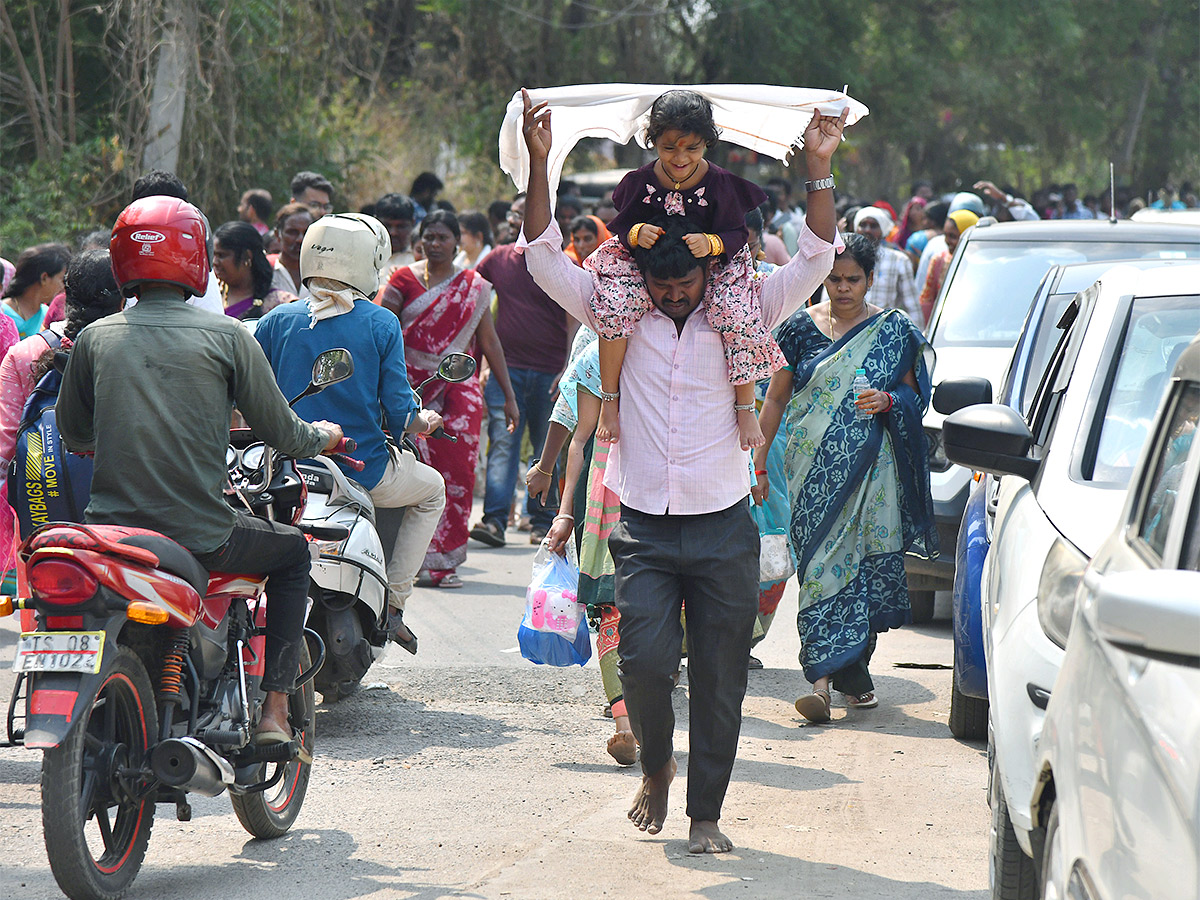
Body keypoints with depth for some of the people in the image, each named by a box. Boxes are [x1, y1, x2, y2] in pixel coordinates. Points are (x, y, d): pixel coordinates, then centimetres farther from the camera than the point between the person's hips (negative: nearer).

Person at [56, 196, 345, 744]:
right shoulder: (226, 337, -4)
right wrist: (322, 437, 26)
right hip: (200, 536, -3)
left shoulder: (95, 339, 4)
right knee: (293, 553, 24)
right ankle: (275, 708, 14)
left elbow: (73, 436, 16)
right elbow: (279, 432, 3)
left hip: (111, 529, 3)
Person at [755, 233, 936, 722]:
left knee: (865, 562, -2)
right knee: (822, 565, -9)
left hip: (872, 465, 0)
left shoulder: (894, 330, 6)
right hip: (815, 469, 0)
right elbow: (776, 397, 11)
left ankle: (851, 671, 12)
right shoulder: (802, 327, 6)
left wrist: (888, 401, -11)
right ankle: (823, 679, -13)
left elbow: (915, 394, 12)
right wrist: (759, 461, 7)